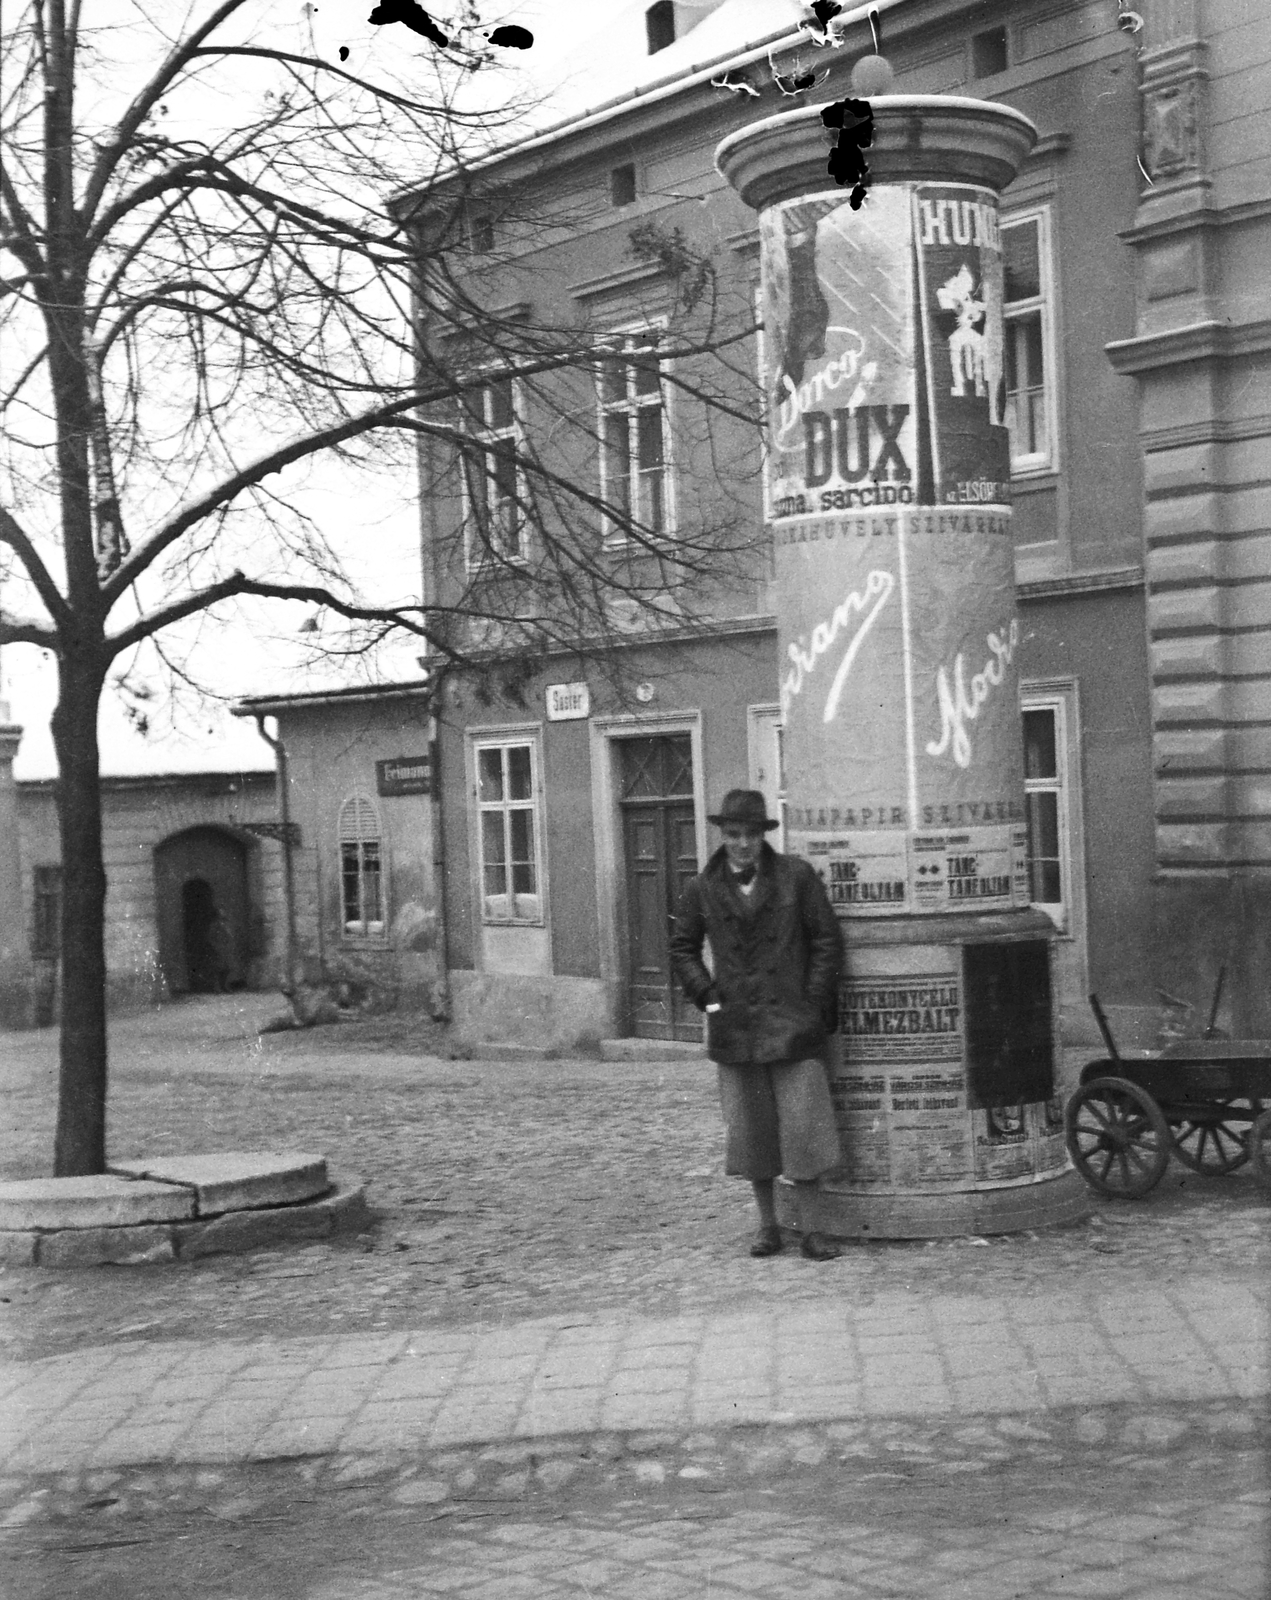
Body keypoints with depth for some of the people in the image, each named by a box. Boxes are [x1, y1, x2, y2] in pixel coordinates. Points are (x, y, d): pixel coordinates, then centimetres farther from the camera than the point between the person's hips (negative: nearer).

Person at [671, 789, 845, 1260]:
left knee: (803, 1127, -4)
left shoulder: (796, 876, -1)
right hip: (734, 1024, 2)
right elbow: (682, 948, 16)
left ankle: (810, 1230, 6)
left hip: (792, 1023, -2)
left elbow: (827, 940, 2)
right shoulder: (703, 889, 5)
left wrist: (814, 1004, -3)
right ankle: (767, 1225, 19)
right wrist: (707, 996, 3)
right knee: (750, 1130, 6)